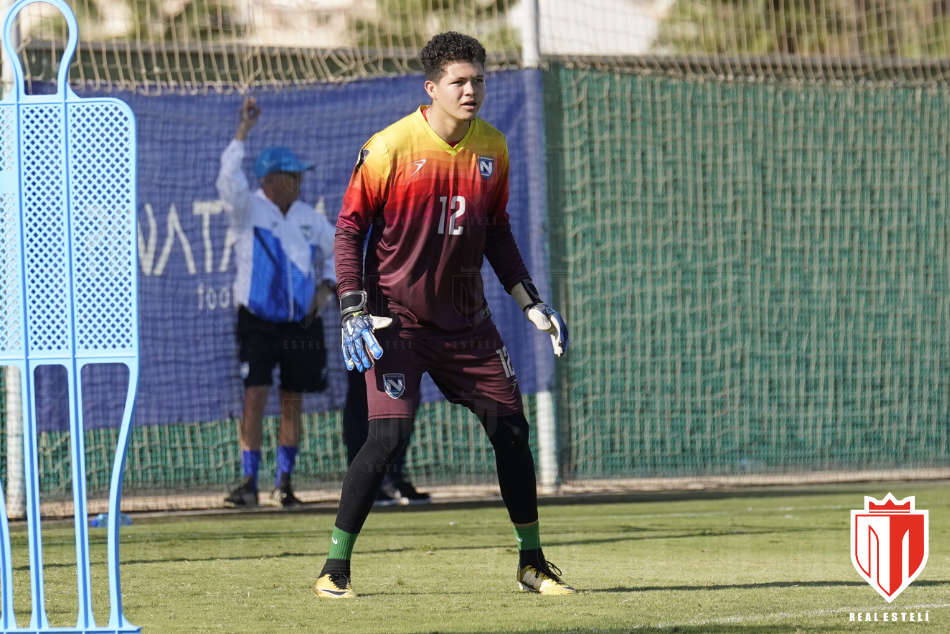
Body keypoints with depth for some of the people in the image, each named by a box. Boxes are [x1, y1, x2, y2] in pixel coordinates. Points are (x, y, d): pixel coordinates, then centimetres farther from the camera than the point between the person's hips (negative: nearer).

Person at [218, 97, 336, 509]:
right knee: (255, 397, -11)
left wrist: (326, 287, 3)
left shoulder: (309, 219, 8)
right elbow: (229, 179, -24)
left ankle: (283, 484, 16)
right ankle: (249, 483, -9)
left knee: (292, 402, 7)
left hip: (302, 323, 4)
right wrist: (242, 132, -29)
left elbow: (333, 253, 21)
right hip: (258, 321, -4)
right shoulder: (248, 209, -5)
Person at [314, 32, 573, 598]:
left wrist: (531, 303, 9)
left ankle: (533, 562, 19)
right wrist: (353, 312, -14)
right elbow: (350, 228, -7)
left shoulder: (492, 148, 2)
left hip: (466, 317, 5)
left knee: (510, 426, 4)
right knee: (390, 435, -16)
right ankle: (336, 568, -5)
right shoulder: (389, 148, -14)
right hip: (397, 315, -5)